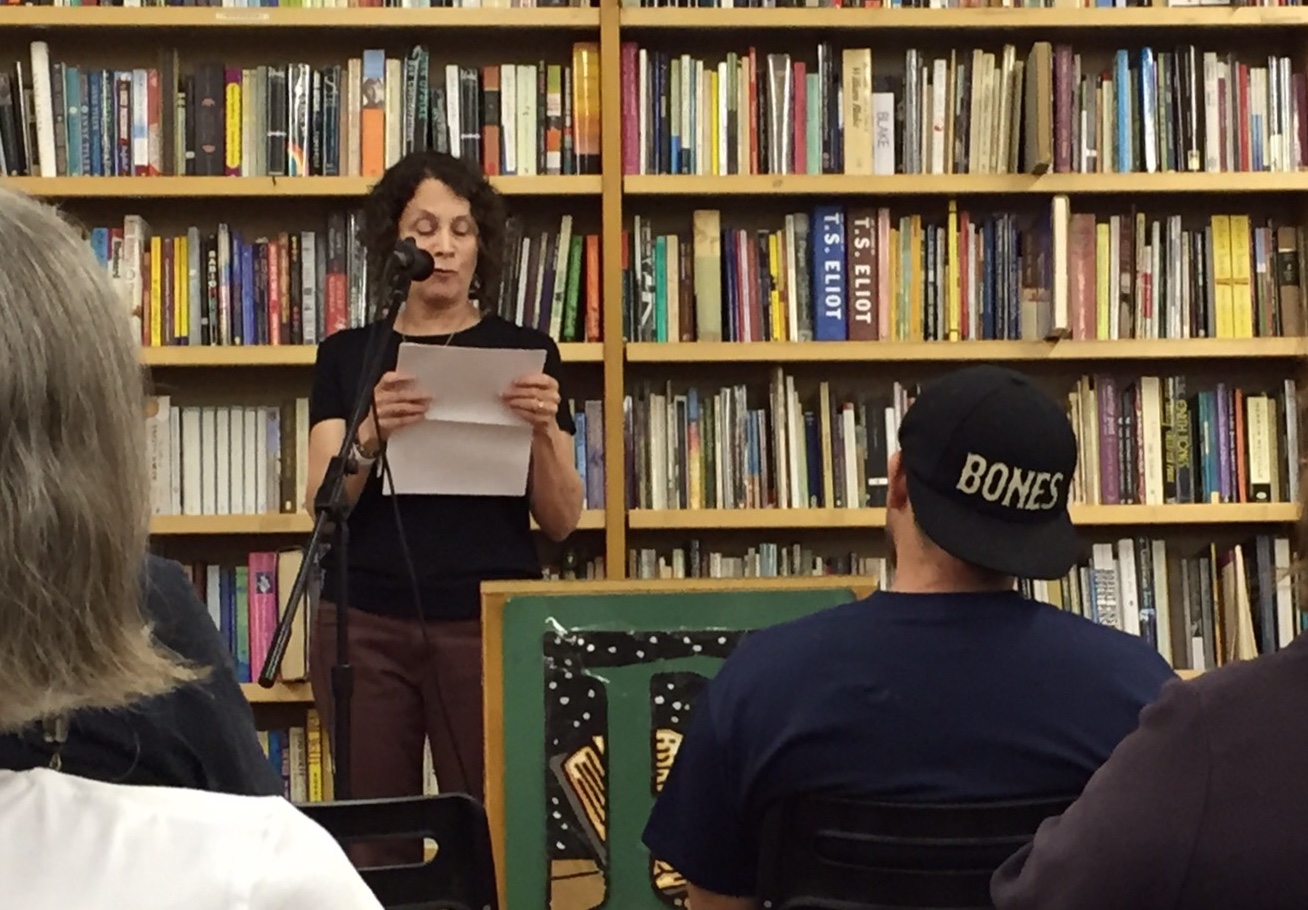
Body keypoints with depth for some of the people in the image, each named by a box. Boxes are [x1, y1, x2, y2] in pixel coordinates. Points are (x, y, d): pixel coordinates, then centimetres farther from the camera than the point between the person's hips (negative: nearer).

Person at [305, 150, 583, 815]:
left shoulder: (524, 352, 6)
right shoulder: (347, 355, 8)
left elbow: (561, 521, 1)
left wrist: (543, 429, -17)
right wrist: (372, 432, -21)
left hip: (488, 623, -1)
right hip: (366, 624, 1)